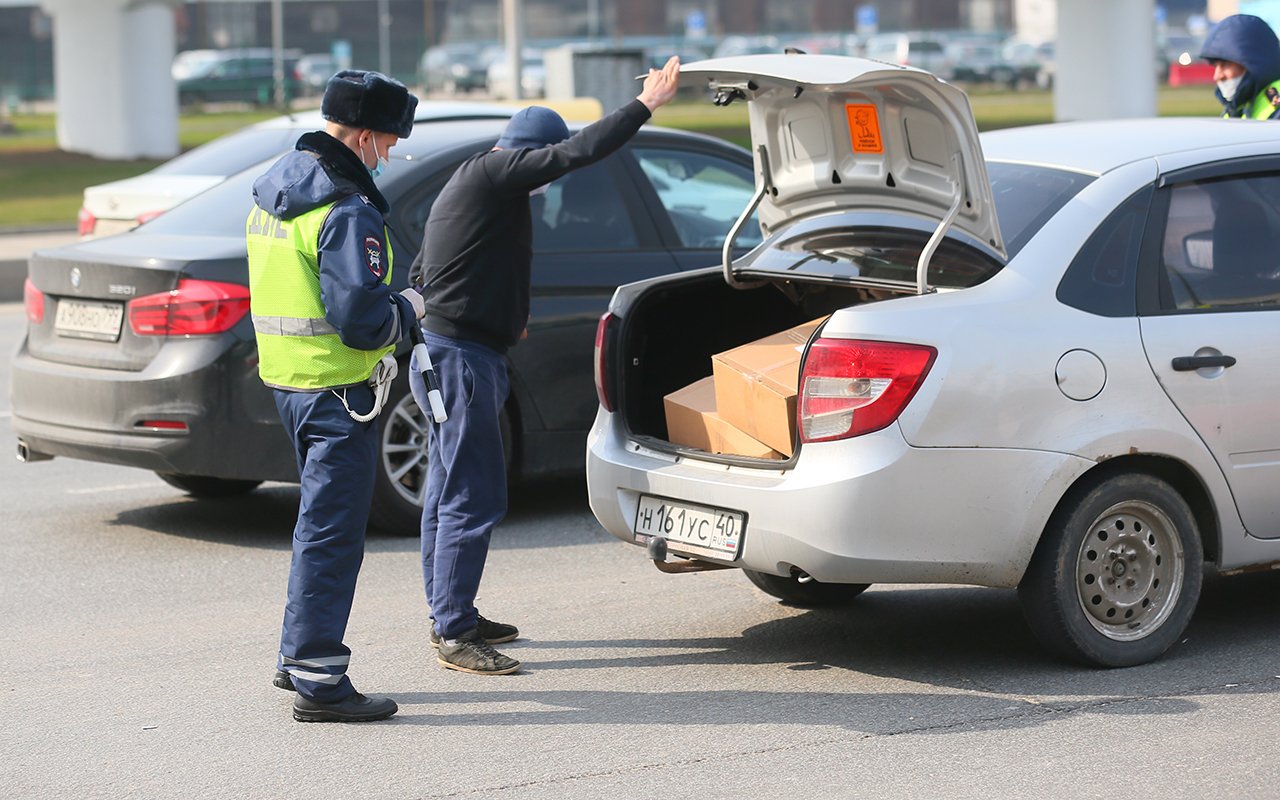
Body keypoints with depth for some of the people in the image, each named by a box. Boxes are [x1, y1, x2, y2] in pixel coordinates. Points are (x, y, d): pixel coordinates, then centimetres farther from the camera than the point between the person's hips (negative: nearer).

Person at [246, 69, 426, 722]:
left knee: (322, 522, 21)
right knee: (332, 531, -3)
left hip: (286, 376, 9)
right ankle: (317, 679, 1)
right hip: (336, 391, -9)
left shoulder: (271, 194, 11)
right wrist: (407, 309, -4)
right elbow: (362, 320, -25)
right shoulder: (347, 212, -20)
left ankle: (297, 655, 29)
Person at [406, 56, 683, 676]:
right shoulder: (491, 174, -12)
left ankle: (451, 617, 26)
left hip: (447, 353, 11)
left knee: (449, 493, 17)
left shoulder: (471, 182, 20)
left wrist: (502, 315, 27)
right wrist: (645, 106, -16)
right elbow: (577, 153, -22)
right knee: (473, 497, -11)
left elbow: (421, 274, 27)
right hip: (460, 357, -11)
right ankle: (454, 635, -10)